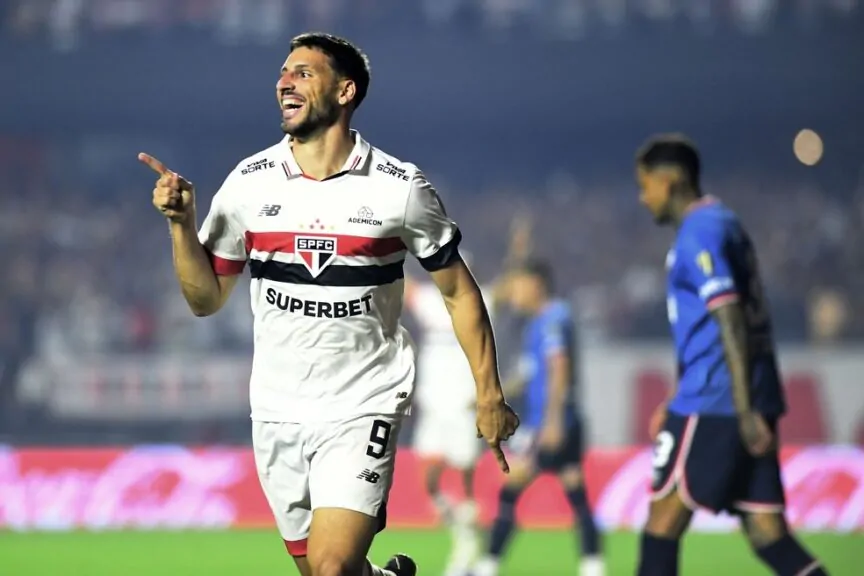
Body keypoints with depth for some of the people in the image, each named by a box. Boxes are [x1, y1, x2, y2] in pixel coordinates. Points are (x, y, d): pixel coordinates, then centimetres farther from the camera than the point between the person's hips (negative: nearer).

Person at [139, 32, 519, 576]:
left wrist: (490, 396, 1)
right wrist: (182, 222, -9)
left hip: (363, 411, -4)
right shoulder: (249, 182, 1)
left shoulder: (401, 188, -6)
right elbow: (206, 299, 6)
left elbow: (458, 291, 3)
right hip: (277, 413, 4)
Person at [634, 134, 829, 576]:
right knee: (767, 533, 3)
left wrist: (745, 411, -23)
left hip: (713, 406, -9)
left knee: (663, 519, 1)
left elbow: (731, 325, -19)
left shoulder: (699, 234, -11)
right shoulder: (724, 225, 20)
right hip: (743, 403, 9)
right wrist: (676, 404, 31)